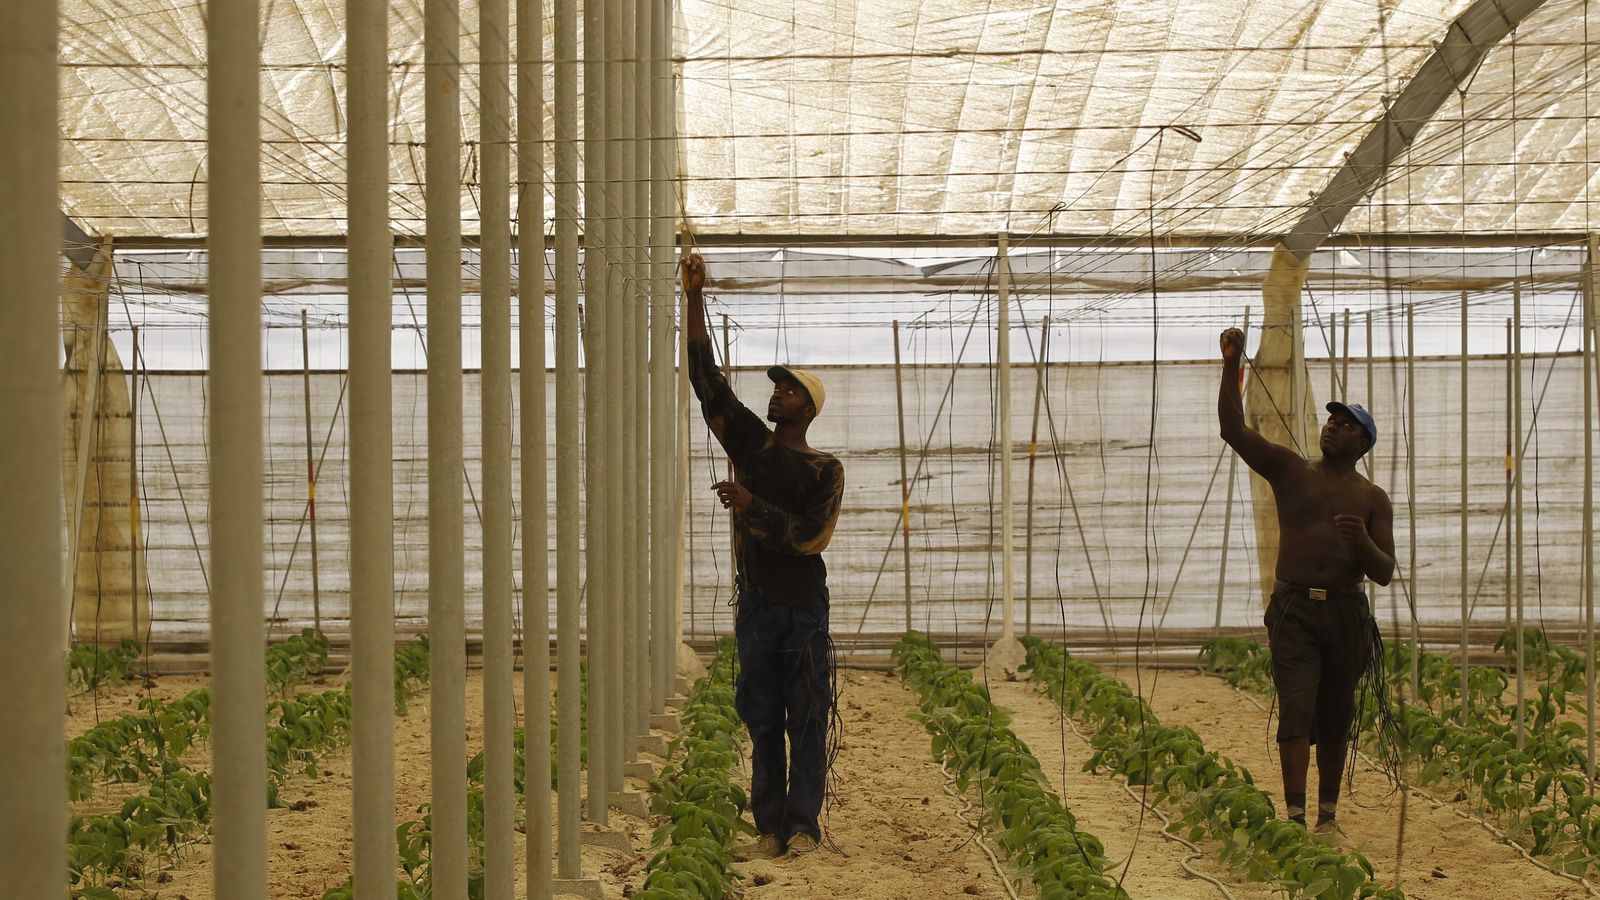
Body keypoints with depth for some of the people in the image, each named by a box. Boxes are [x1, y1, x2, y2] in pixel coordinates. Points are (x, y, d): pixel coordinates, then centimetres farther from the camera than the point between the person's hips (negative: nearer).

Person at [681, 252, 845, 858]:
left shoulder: (825, 469, 0)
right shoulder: (749, 442, 9)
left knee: (807, 722, -1)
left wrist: (752, 506, -20)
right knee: (763, 723, 6)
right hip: (756, 604, 3)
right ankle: (769, 824, 11)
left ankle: (803, 824, 1)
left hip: (804, 608, -3)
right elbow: (707, 378, 3)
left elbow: (811, 535, -13)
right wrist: (693, 300, -4)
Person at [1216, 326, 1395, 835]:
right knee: (1296, 710, -12)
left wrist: (1362, 540, -17)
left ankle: (1327, 812, 19)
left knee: (1336, 717, 8)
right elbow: (1234, 430, -2)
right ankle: (1296, 816, -17)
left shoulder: (1372, 499, 10)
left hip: (1346, 612, 2)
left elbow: (1384, 574, 4)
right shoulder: (1290, 470, 9)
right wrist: (1232, 365, -11)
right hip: (1293, 608, -1)